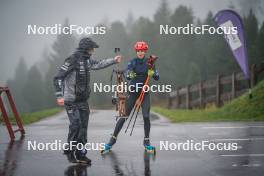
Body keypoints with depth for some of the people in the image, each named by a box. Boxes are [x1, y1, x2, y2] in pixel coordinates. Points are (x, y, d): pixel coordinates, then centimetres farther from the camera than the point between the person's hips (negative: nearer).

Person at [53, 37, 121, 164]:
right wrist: (59, 96, -22)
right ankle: (70, 152, 2)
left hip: (83, 100, 8)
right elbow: (58, 77, -16)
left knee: (83, 126, 5)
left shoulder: (87, 60, 9)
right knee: (75, 125, -13)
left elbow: (98, 64, 30)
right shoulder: (72, 60, -15)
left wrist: (113, 60, 37)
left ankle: (80, 154, 11)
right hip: (71, 100, -8)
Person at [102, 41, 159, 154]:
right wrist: (130, 75, -47)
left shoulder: (149, 62, -1)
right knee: (124, 116, -2)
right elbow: (127, 74, -22)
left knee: (146, 117, -8)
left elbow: (157, 78, -5)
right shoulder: (132, 62, -6)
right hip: (133, 92, -1)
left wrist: (153, 73, -28)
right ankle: (113, 139, 5)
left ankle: (146, 141, 7)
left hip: (144, 92, 1)